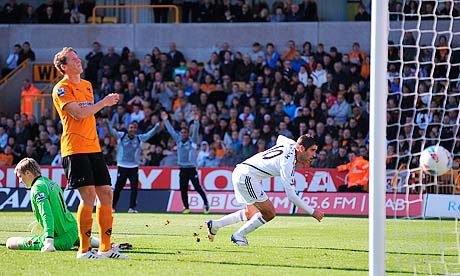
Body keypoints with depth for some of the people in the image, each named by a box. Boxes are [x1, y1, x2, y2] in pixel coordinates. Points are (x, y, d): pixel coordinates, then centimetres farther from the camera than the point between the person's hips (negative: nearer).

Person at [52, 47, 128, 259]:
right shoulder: (61, 89, -6)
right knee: (89, 195, -14)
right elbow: (79, 114, -17)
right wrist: (104, 102, -9)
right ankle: (84, 250, -8)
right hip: (75, 149, -8)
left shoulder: (87, 85, 19)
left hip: (93, 146, 8)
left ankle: (105, 248, 10)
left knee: (106, 193, 4)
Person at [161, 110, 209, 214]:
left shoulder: (192, 141, -1)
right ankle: (186, 208, 9)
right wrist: (165, 120, 13)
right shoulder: (179, 141, 10)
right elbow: (171, 131, 13)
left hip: (192, 169, -5)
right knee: (183, 190, 3)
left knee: (197, 187, -8)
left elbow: (195, 131, -14)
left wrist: (196, 121, -26)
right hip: (182, 170, 5)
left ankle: (206, 204, 4)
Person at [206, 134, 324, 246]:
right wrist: (312, 212, -18)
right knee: (269, 213, -7)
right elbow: (291, 196, -22)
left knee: (251, 214, 20)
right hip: (246, 176, -10)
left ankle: (215, 224, 23)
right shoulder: (288, 163, -22)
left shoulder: (291, 144, 4)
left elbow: (280, 138, 32)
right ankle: (238, 235, 5)